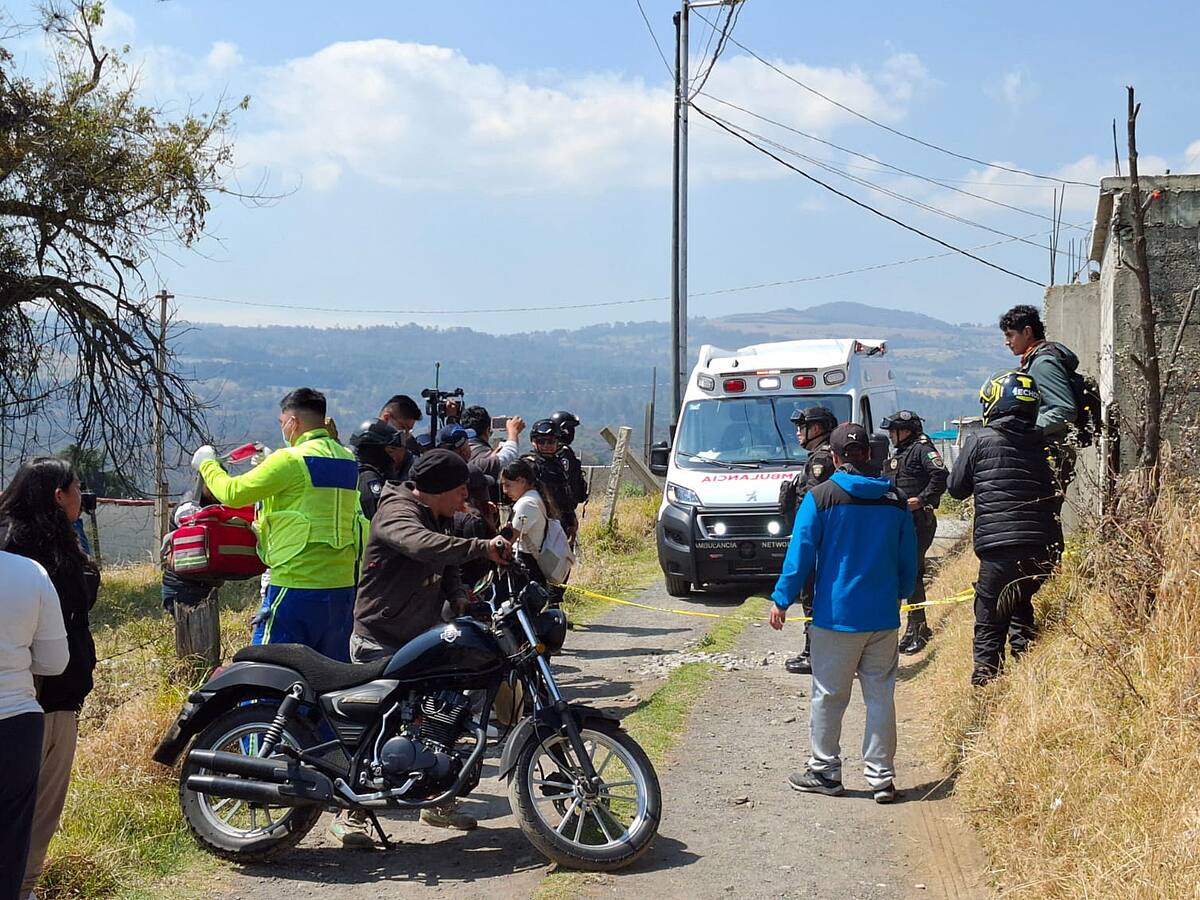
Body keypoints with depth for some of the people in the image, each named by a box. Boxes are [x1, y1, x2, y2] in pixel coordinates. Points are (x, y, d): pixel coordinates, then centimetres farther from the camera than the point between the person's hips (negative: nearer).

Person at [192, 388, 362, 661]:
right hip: (342, 586, 8)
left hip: (297, 585, -8)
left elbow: (233, 493, -7)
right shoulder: (347, 459, 12)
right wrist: (268, 464, 32)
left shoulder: (291, 460, -11)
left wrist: (207, 464, 12)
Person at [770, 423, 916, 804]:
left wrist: (782, 599, -1)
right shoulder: (895, 499, 5)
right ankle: (882, 775, 10)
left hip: (836, 615, -3)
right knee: (881, 695, 8)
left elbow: (801, 552, -8)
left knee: (829, 696, 6)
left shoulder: (821, 497, -6)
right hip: (883, 616, 3)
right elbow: (908, 558, 11)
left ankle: (824, 771, 14)